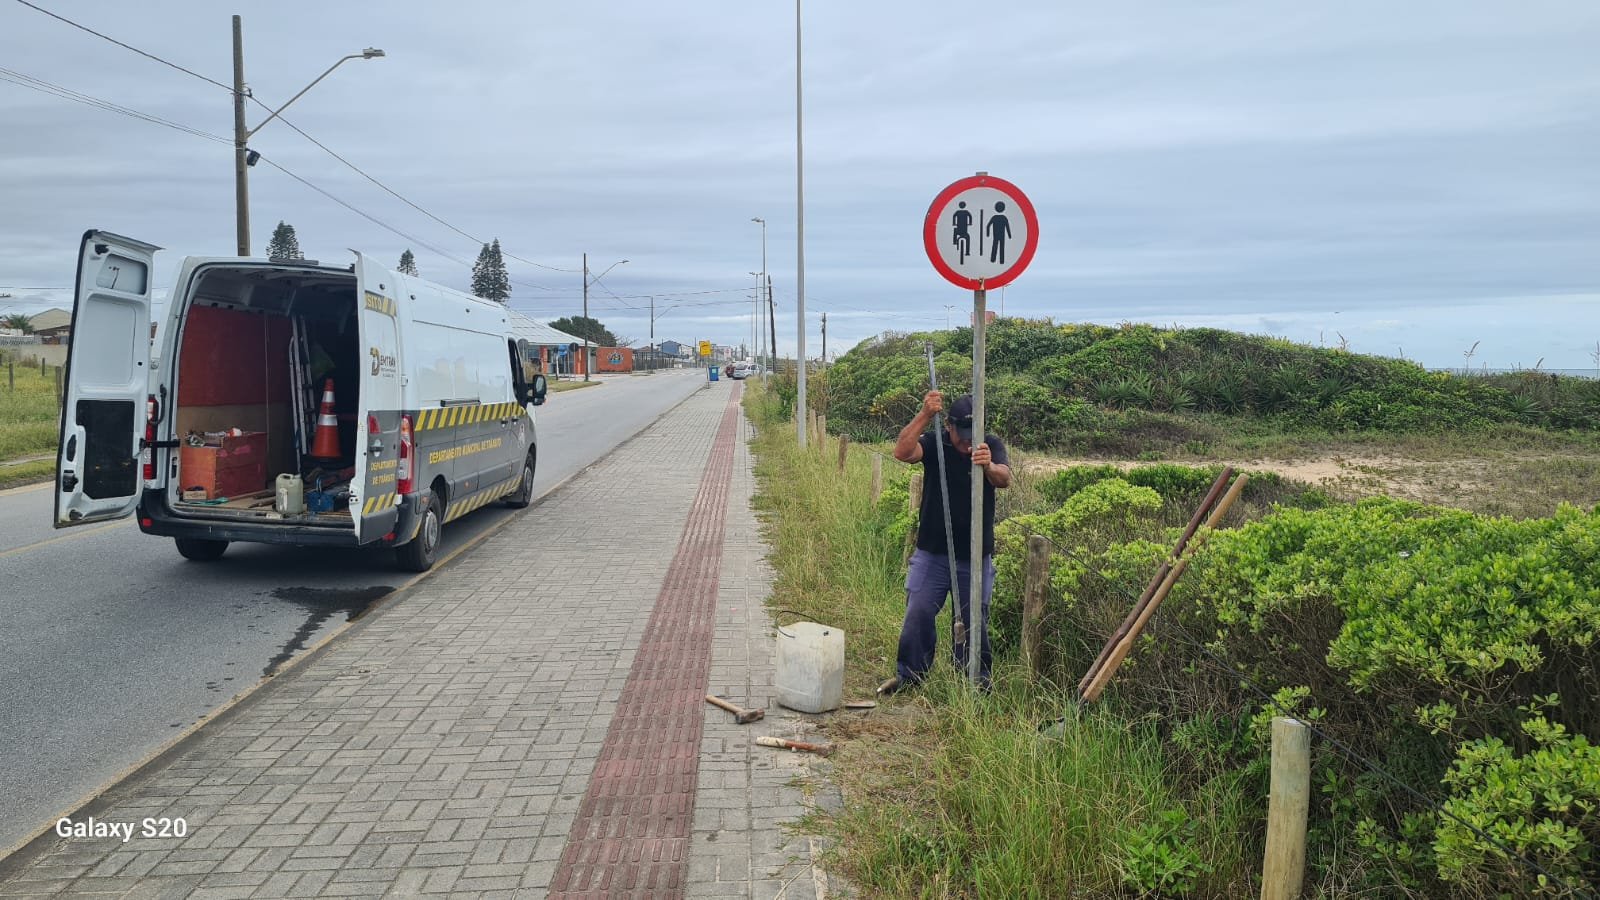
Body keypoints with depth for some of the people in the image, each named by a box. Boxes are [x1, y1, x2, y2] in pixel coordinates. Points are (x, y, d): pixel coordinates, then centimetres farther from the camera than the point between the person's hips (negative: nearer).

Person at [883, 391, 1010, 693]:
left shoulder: (991, 446, -4)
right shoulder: (934, 443, -6)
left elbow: (1004, 479, -23)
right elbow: (902, 452, -25)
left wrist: (989, 466, -46)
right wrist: (925, 415, -35)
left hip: (976, 556, 0)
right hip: (932, 552, 0)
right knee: (918, 613, -1)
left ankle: (976, 677, 24)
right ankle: (909, 673, 14)